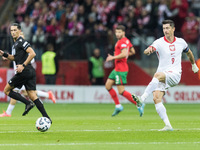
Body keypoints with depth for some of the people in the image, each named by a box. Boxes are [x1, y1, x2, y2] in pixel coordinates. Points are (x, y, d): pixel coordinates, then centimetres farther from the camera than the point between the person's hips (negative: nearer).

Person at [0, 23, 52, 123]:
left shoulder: (21, 42, -8)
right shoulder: (15, 44, 22)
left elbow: (32, 54, -19)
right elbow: (14, 58, 34)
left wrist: (23, 65, -21)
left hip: (25, 71, -9)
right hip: (30, 72, 9)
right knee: (32, 96, 4)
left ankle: (28, 103, -10)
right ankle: (46, 117, -5)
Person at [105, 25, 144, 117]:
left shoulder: (122, 42, -16)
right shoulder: (127, 41, 14)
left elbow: (124, 54, -29)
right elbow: (132, 52, 24)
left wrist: (113, 57, -19)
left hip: (121, 69, -10)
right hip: (117, 68, 10)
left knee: (121, 91, -10)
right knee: (108, 86, 12)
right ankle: (118, 106, 16)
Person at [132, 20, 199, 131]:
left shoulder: (181, 42, 7)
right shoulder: (159, 43, -2)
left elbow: (189, 52, 30)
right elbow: (148, 50, -22)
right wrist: (148, 50, -47)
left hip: (175, 75, -2)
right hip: (162, 75, 2)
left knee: (158, 75, -34)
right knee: (156, 98, -18)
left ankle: (142, 99, -43)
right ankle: (168, 125, -14)